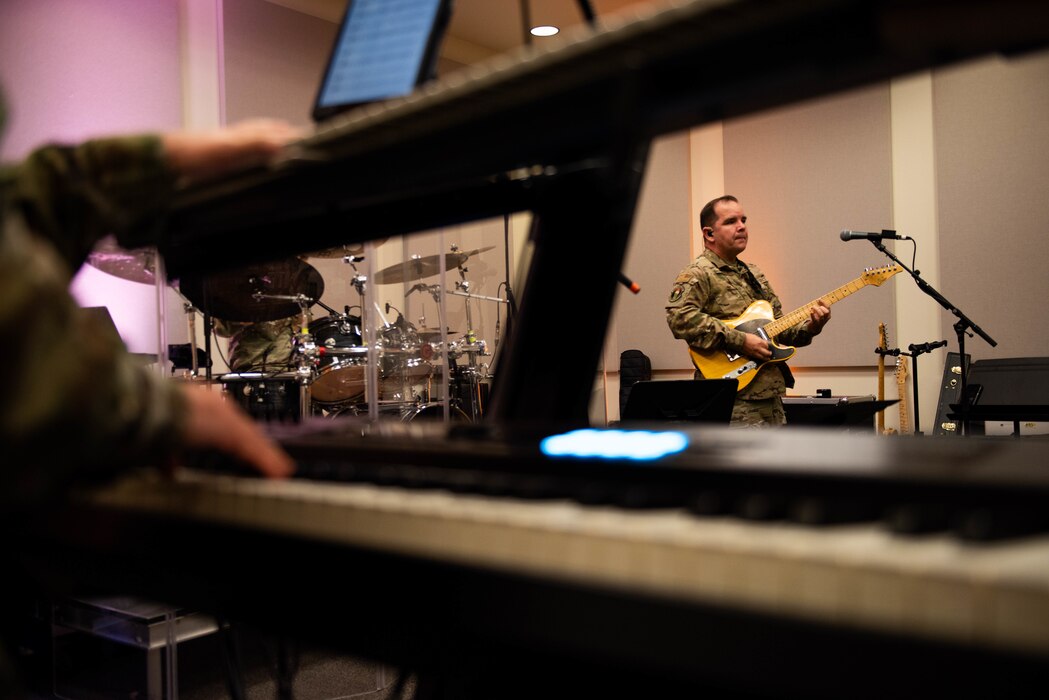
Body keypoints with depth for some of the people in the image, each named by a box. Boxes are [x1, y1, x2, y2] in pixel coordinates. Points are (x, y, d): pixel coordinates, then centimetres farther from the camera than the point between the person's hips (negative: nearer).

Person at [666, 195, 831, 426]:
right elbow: (680, 318, -25)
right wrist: (739, 341, -23)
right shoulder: (698, 274, -8)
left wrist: (809, 327, 4)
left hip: (771, 394, 9)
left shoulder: (754, 275, 22)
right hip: (736, 401, -9)